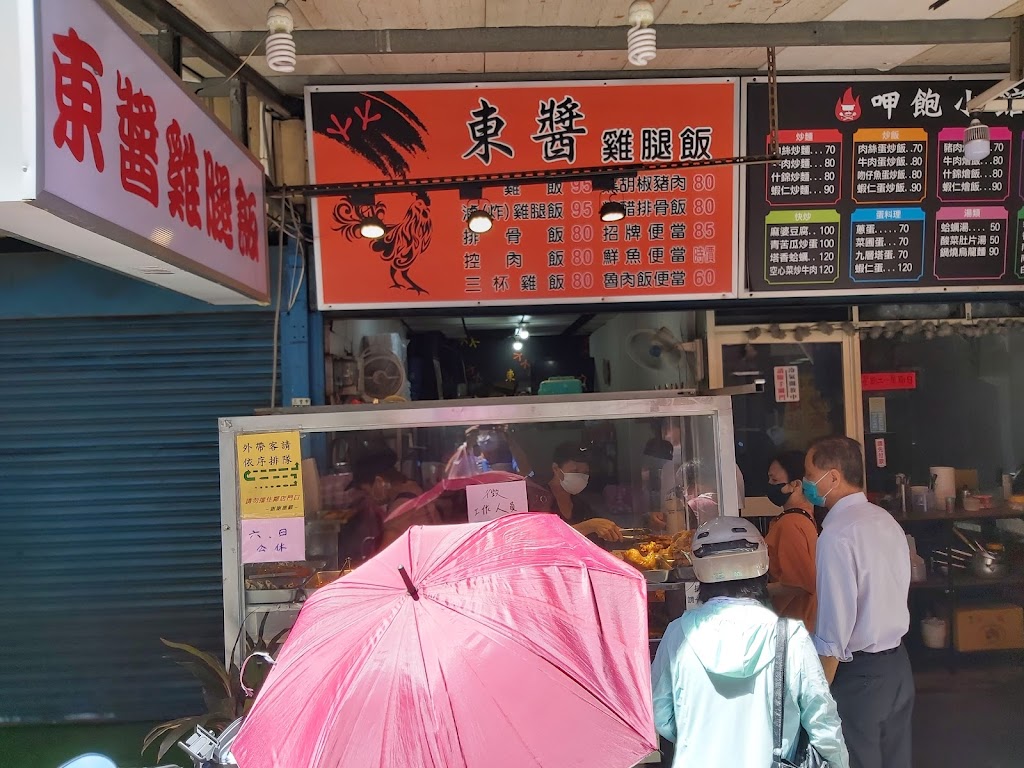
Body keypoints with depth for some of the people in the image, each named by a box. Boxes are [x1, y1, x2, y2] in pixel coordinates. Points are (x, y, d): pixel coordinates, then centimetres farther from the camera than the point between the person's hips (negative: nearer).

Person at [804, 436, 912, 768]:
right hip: (898, 664, 8)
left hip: (860, 674, -8)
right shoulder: (886, 520, 5)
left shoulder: (837, 534, -22)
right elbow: (885, 596, 11)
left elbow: (834, 625, -23)